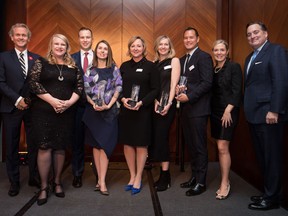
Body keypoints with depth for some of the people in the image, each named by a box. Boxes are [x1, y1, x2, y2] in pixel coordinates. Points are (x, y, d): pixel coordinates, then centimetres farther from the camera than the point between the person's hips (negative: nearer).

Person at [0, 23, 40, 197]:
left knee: (34, 144, 6)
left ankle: (34, 178, 21)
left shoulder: (37, 59, 8)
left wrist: (32, 100, -9)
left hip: (33, 107, 1)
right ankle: (14, 181, 19)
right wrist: (17, 99, -12)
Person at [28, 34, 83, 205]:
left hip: (66, 113, 3)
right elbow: (33, 83, -7)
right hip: (43, 111, -2)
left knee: (60, 148, 8)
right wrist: (52, 101, -15)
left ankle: (57, 182, 23)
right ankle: (44, 186, 12)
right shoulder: (41, 62, 3)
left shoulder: (73, 66, 10)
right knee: (45, 147, -2)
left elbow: (79, 86, 6)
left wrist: (69, 102, -10)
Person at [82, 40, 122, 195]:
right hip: (93, 111, 2)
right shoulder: (90, 70, 8)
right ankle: (100, 178, 14)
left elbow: (118, 88, -1)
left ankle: (102, 181, -3)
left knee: (104, 144, -6)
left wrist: (109, 105, -11)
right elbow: (85, 90, 5)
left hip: (109, 111, -2)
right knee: (95, 144, 5)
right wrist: (93, 105, -10)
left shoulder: (114, 69, 5)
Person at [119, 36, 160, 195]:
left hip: (143, 111, -3)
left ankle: (138, 178, 19)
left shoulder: (150, 66, -2)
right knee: (127, 144, 8)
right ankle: (132, 176, 25)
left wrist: (141, 102, -17)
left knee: (141, 144, 4)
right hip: (126, 110, 4)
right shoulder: (124, 66, 9)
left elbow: (155, 89, -5)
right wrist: (123, 99, -11)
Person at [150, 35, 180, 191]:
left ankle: (165, 176, 3)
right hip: (155, 104, 5)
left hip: (168, 104, -5)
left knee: (161, 137, -8)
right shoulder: (154, 63, 15)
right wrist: (155, 101, -8)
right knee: (157, 138, 5)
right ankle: (164, 174, 17)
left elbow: (174, 83, -8)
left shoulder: (174, 60, 1)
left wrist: (168, 104, -17)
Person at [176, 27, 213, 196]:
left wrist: (189, 96, -19)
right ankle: (194, 176, 27)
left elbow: (207, 82, -15)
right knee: (190, 144, 14)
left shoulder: (204, 57, -7)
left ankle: (201, 182, 10)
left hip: (198, 108, -8)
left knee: (199, 146, -1)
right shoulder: (182, 60, 19)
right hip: (186, 108, 8)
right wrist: (178, 88, -1)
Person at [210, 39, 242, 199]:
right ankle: (225, 181, 18)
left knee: (223, 148, -9)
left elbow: (237, 91, -12)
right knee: (220, 148, 9)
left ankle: (225, 183, 4)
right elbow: (211, 92, 13)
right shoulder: (212, 69, 12)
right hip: (215, 112, 6)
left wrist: (228, 111, -18)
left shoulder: (234, 67, -5)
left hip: (228, 112, -6)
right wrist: (212, 111, 2)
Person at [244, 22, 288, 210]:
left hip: (269, 114, -8)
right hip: (255, 115, 9)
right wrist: (248, 110, 11)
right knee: (262, 157, 15)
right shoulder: (250, 57, 20)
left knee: (272, 157, 1)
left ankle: (272, 197, 14)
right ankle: (268, 192, 27)